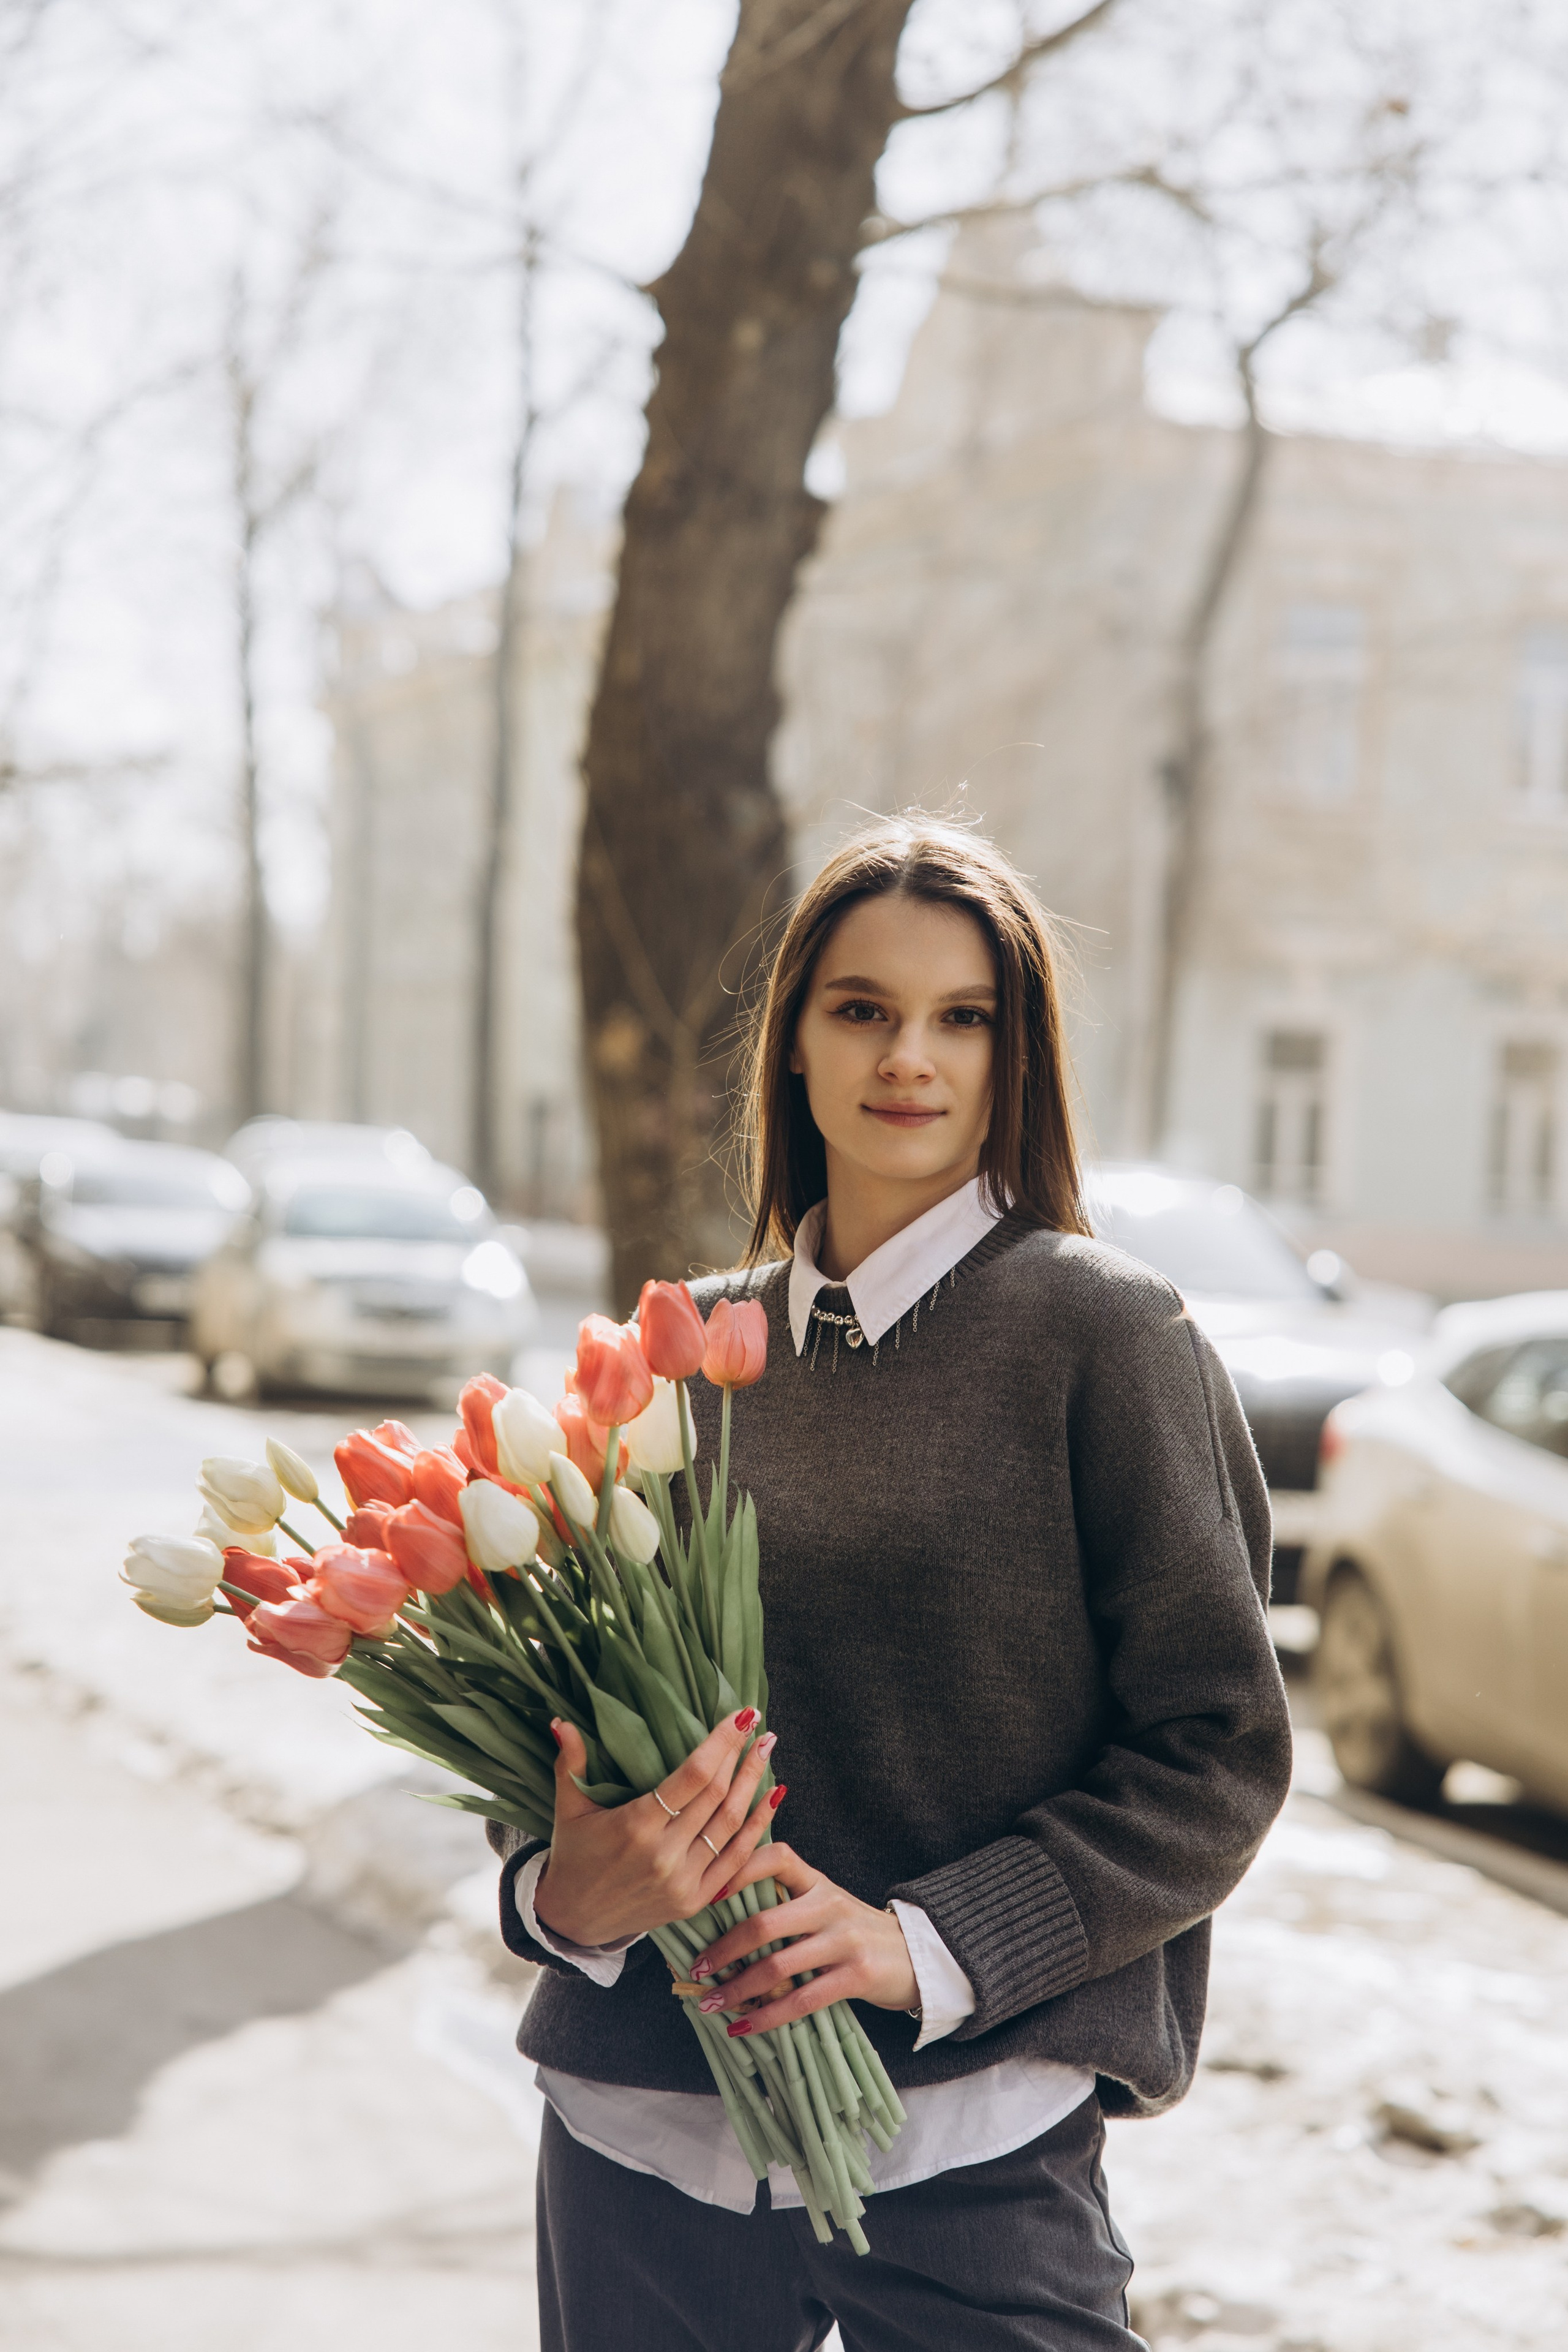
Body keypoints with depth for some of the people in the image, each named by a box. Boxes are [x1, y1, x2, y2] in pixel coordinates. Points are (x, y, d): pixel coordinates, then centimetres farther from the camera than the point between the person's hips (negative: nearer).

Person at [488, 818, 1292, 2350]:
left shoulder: (1102, 1334, -4)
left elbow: (1218, 1751, -5)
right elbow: (568, 1697, 11)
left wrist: (931, 1946, -15)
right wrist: (560, 1887, -10)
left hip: (970, 2158, -3)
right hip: (642, 2126, 4)